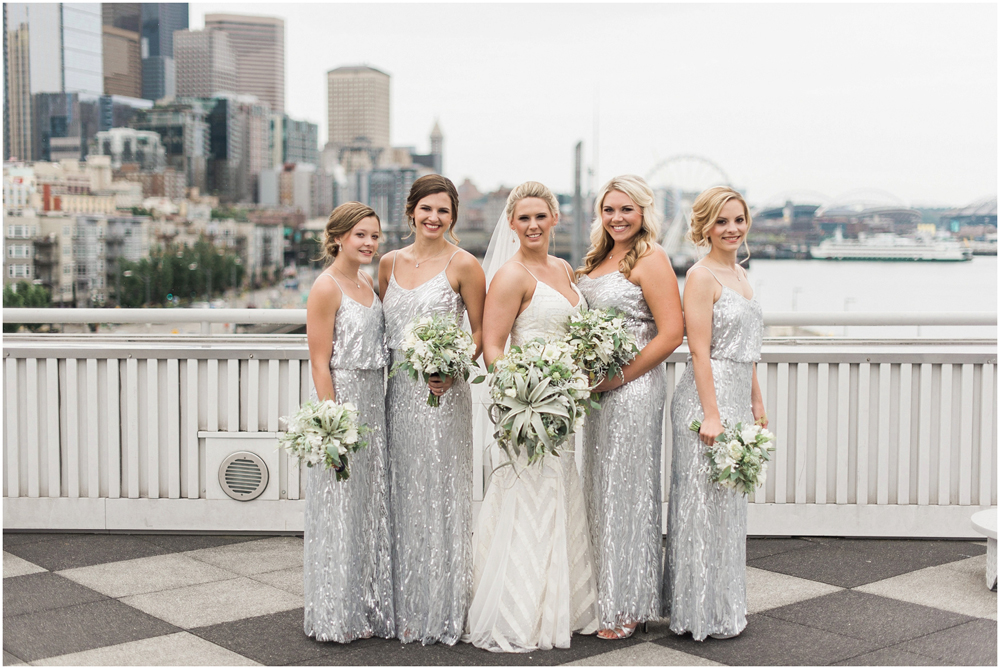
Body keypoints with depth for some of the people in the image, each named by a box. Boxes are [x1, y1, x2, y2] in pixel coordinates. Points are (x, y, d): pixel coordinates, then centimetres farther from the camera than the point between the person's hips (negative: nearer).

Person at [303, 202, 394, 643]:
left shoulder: (367, 285, 12)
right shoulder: (326, 288, -12)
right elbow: (320, 364, -15)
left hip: (372, 403, 8)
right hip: (340, 400, -8)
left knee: (370, 510, 13)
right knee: (339, 514, 0)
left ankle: (368, 609, 25)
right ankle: (336, 618, 12)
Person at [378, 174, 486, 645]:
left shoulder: (462, 265, -4)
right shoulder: (390, 263, 10)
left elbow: (481, 332, -2)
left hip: (442, 394, -5)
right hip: (396, 392, 5)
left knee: (439, 497, 0)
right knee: (400, 497, 9)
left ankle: (441, 612, 12)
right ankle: (403, 608, 21)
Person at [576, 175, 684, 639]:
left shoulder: (650, 260, -11)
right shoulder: (597, 260, 14)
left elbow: (671, 333, -17)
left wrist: (619, 377, -17)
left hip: (634, 388, -8)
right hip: (599, 390, 8)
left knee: (625, 490, -1)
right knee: (600, 490, 13)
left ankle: (625, 610, 11)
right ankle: (605, 596, 25)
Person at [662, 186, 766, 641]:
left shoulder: (739, 274, 15)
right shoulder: (701, 276, -11)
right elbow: (699, 352, -17)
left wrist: (756, 402, 19)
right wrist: (711, 414, -20)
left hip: (736, 398, 9)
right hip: (707, 397, -9)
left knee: (729, 503, 15)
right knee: (705, 504, -2)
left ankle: (725, 603, 26)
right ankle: (704, 615, 8)